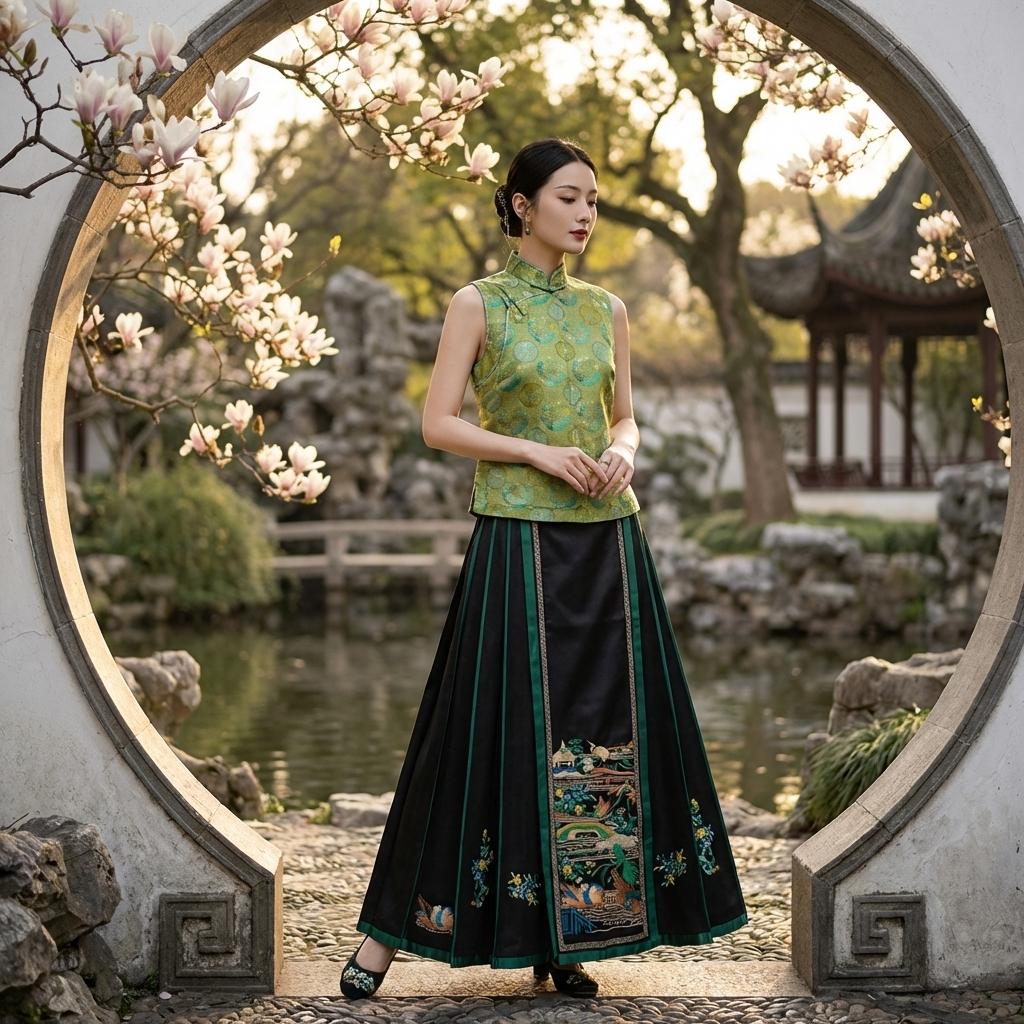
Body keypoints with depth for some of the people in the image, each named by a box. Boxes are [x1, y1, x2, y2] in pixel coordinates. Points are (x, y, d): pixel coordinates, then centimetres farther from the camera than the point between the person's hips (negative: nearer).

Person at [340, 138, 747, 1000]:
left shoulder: (607, 310, 12)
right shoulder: (477, 305, -2)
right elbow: (438, 424, -6)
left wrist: (622, 453, -6)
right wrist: (537, 451, -16)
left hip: (608, 540, 5)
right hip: (519, 540, -5)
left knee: (603, 727, 3)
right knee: (499, 724, -5)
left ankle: (559, 937, 14)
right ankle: (390, 930, 6)